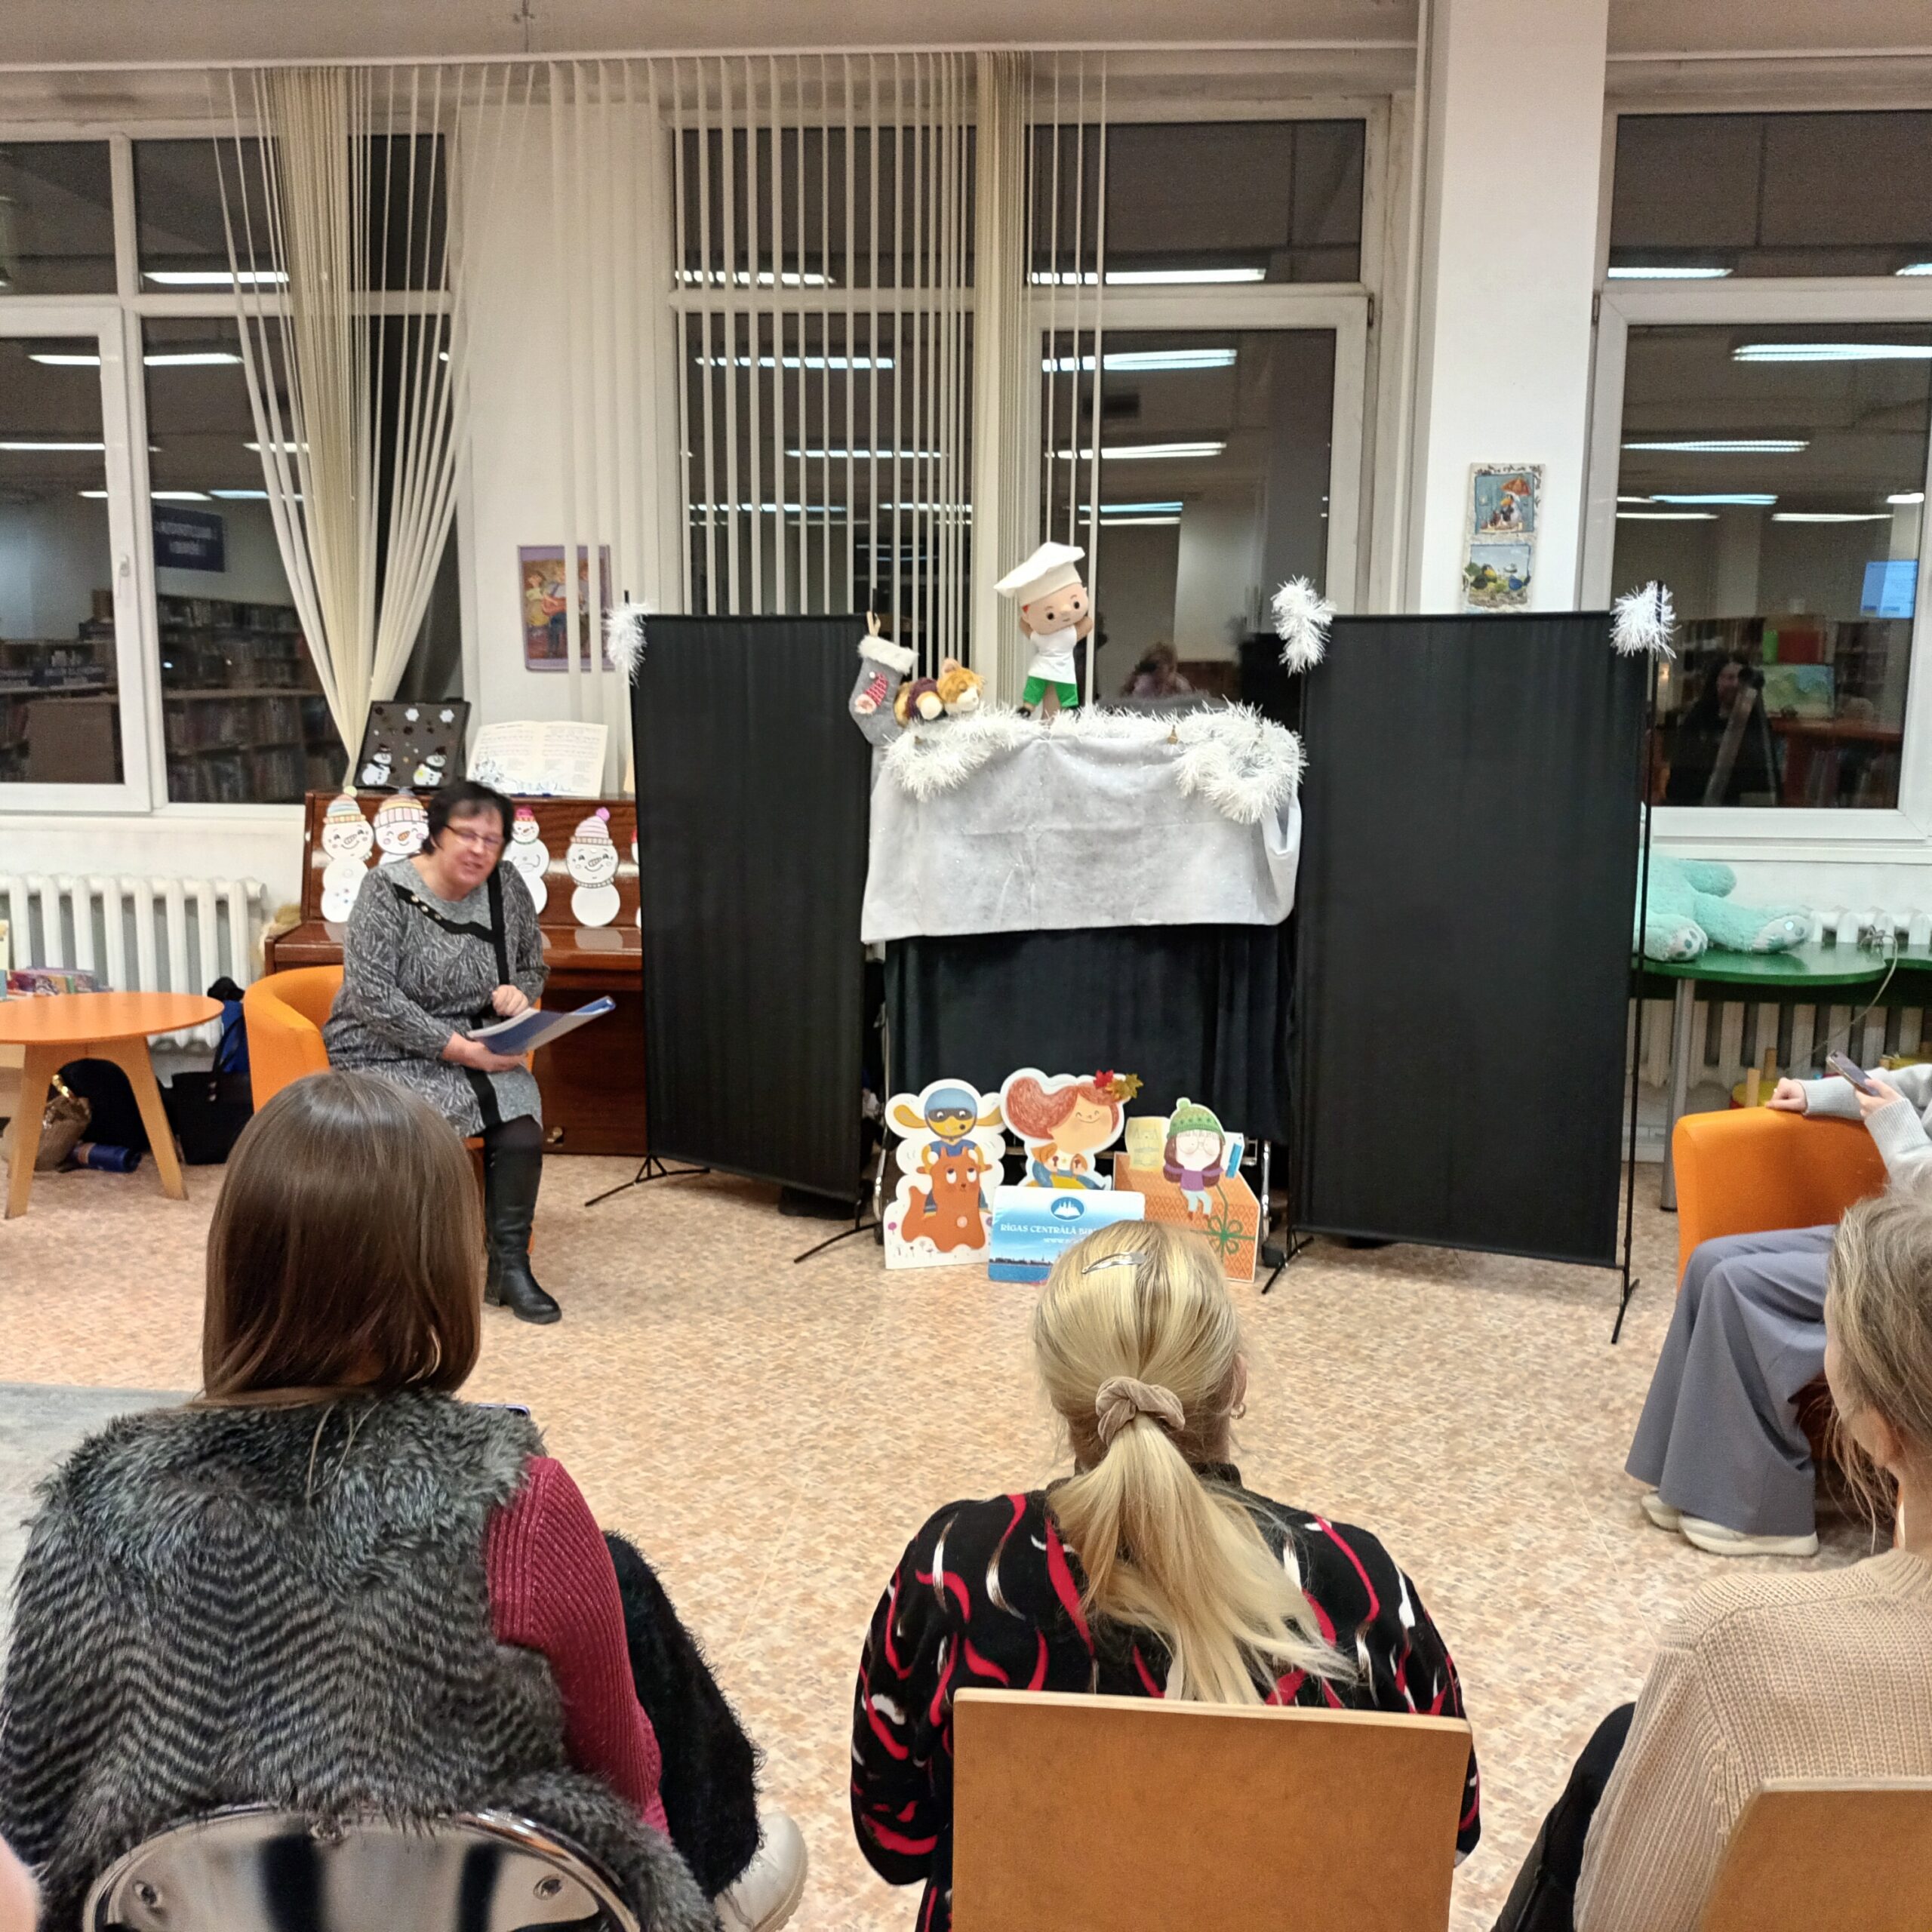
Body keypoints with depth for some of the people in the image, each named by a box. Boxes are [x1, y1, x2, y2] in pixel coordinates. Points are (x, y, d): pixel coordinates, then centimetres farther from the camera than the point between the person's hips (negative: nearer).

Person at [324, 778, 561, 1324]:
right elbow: (374, 998, -18)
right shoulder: (387, 890, -10)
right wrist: (461, 1049, -23)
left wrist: (519, 992, -10)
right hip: (386, 1058, -4)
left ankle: (510, 1265, -13)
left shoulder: (507, 887, 3)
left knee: (520, 1115, -25)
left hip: (479, 1054, 4)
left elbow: (534, 967, 16)